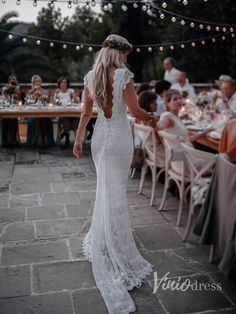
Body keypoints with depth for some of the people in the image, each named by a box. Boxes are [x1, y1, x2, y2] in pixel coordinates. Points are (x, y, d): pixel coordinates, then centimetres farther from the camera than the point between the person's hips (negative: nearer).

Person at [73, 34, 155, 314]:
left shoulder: (90, 77, 2)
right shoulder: (124, 75, -15)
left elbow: (86, 112, 5)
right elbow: (135, 111, -13)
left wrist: (78, 139, 13)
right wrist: (152, 118, 7)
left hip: (100, 137, 5)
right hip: (119, 138, -5)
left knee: (106, 188, 20)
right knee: (115, 192, 5)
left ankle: (101, 241, 36)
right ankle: (114, 253, 17)